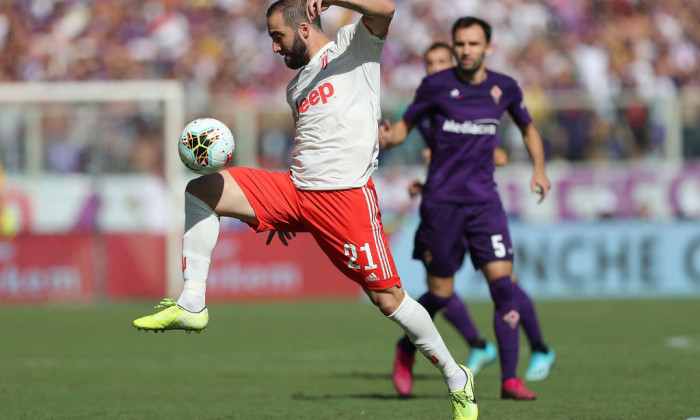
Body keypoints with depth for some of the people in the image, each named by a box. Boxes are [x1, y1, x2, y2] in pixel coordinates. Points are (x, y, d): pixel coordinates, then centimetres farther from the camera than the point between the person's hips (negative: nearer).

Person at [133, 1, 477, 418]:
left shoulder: (353, 45, 2)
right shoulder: (295, 86, 23)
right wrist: (284, 214, 25)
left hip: (347, 193, -7)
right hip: (296, 189, 7)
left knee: (387, 297, -6)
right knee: (200, 190, -6)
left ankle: (457, 378, 11)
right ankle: (192, 304, -8)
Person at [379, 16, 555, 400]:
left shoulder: (504, 89, 4)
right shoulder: (435, 86, -3)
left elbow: (528, 129, 22)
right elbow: (405, 126, 7)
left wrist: (539, 168, 7)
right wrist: (387, 137, -16)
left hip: (484, 200, 2)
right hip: (441, 201, -2)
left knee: (502, 281, -14)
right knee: (440, 294, 2)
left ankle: (509, 379, -11)